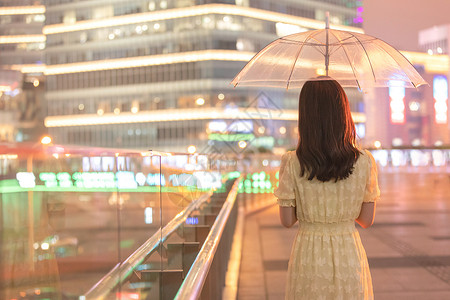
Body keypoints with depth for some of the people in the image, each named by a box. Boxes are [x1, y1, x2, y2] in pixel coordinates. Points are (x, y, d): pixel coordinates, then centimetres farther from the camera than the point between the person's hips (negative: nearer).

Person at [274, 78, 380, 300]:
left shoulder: (292, 164, -11)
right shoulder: (364, 162, -8)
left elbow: (287, 221, -5)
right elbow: (367, 220, 0)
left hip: (308, 257, 0)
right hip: (349, 255, 1)